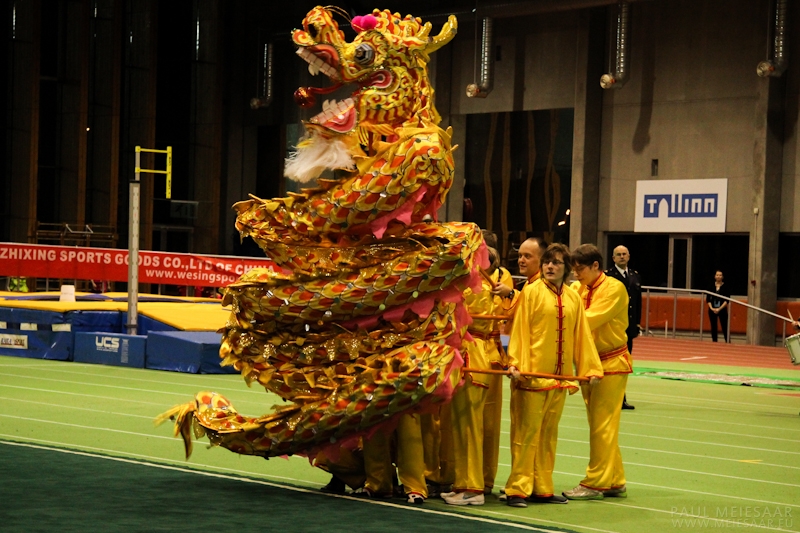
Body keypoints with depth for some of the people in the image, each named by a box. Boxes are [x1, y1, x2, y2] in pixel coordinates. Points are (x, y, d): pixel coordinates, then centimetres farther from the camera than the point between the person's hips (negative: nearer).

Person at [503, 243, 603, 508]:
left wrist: (591, 367, 8)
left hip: (560, 376, 5)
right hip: (532, 374, -5)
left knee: (549, 434, 11)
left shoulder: (573, 297, 9)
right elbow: (519, 330, -7)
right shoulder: (531, 292, -4)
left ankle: (542, 488, 18)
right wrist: (515, 363, -16)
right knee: (526, 432, -3)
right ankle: (518, 489, 2)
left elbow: (582, 335, 13)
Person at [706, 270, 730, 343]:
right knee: (713, 328, 5)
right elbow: (708, 299, 5)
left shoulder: (725, 287, -1)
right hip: (712, 310, 3)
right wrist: (711, 308, -9)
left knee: (725, 327, -6)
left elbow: (727, 300, -5)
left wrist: (719, 309, -14)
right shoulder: (711, 286, 5)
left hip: (722, 310, -3)